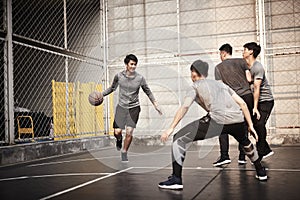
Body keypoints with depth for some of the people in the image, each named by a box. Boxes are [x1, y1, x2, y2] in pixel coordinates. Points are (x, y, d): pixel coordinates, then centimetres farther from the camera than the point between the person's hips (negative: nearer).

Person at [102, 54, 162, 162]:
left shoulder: (140, 78, -6)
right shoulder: (119, 76, -4)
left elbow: (148, 92, 7)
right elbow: (112, 88, 13)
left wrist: (155, 104, 8)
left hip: (134, 108, 0)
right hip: (121, 106, 1)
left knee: (129, 132, -6)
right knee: (117, 132, -6)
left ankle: (124, 152, 18)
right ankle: (119, 139, 33)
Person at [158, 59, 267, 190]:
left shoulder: (195, 86, 18)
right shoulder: (220, 84, 32)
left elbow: (184, 107, 0)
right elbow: (242, 103, 26)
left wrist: (171, 128, -2)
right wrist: (250, 126, 29)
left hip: (217, 120, -6)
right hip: (238, 120, 6)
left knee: (179, 139, 4)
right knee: (245, 142, 40)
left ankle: (176, 179, -4)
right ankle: (261, 172, 49)